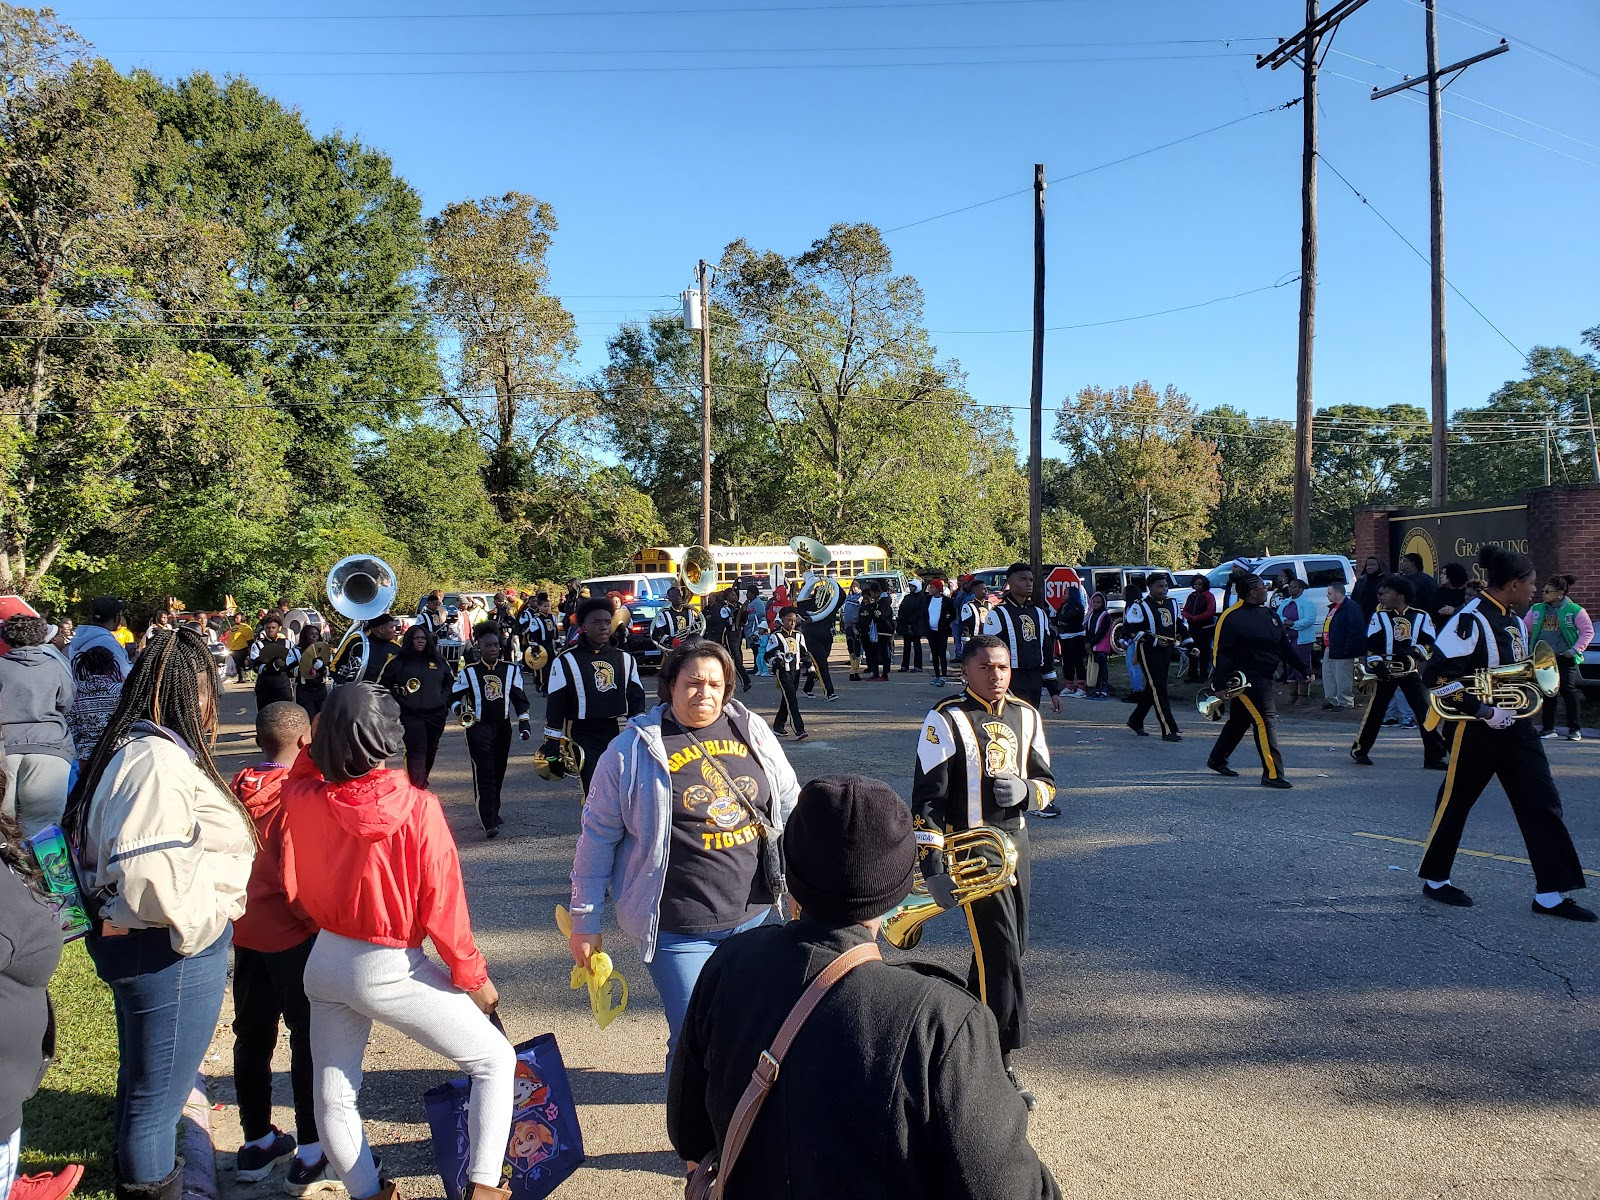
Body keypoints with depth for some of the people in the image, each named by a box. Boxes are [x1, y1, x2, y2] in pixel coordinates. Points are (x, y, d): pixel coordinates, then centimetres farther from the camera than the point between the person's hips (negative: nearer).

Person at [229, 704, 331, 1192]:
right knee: (309, 1039, 4)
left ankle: (257, 1143, 30)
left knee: (252, 1036, 16)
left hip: (245, 932, 7)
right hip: (294, 936, -7)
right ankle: (310, 1156, 11)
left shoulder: (237, 788, -1)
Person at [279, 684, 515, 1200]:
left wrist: (312, 750, 9)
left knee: (333, 1095, 21)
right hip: (391, 971, -4)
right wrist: (473, 976, -2)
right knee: (496, 1060, 10)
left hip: (326, 961, 5)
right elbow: (442, 905, -17)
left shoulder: (304, 800, -10)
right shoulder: (417, 807, -21)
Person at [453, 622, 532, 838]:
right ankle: (489, 822, -16)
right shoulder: (468, 672, -2)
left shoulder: (511, 669, 5)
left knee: (498, 773, 12)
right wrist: (461, 709, -15)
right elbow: (455, 696, 6)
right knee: (484, 774, -12)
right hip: (478, 729, -3)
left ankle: (493, 811, 32)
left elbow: (520, 699, 8)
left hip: (503, 727, 4)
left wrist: (524, 723, -1)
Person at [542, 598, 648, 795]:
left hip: (618, 733, 4)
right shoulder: (565, 661, -4)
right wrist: (552, 749, -3)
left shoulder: (625, 659, 7)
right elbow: (555, 707, -2)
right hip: (584, 737, -4)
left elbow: (637, 700, 12)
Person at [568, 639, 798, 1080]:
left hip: (753, 912, 4)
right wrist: (585, 920, 1)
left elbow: (789, 805, 12)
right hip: (678, 927, -4)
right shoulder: (634, 748, -8)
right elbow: (598, 834, -2)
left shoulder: (752, 731, 2)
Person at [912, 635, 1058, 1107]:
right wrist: (933, 869, -18)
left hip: (1016, 840, 6)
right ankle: (1000, 1061, 4)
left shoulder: (1026, 716, 5)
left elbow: (1046, 783, 12)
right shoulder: (946, 720, -13)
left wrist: (1026, 789, -13)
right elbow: (927, 798, -14)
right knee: (1000, 950, -7)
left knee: (1013, 943, 16)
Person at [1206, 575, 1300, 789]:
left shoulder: (1269, 614, 12)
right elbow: (1220, 651, -13)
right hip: (1244, 680, -9)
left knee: (1240, 721, 19)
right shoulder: (1231, 617, -13)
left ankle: (1217, 759, 35)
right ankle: (1272, 773, -12)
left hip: (1263, 678, 9)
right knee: (1265, 720, -14)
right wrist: (1220, 685, -16)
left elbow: (1285, 646, 18)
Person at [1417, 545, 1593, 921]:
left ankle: (1549, 893, 8)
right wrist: (1485, 711, -22)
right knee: (1455, 802, 6)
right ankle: (1434, 878, 22)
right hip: (1478, 731, -8)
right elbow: (1436, 674, -24)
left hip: (1517, 726, 8)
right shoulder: (1470, 621, -18)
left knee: (1543, 804, 3)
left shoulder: (1514, 621, 11)